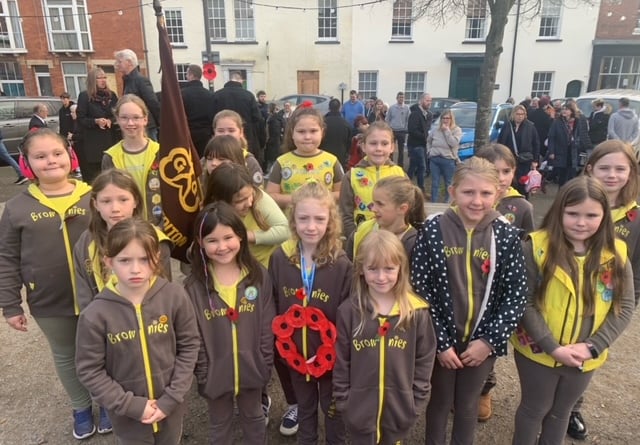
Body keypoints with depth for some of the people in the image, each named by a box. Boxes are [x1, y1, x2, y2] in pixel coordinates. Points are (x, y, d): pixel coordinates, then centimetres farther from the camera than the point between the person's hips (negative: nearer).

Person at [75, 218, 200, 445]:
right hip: (128, 415, -1)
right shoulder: (95, 315, -19)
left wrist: (171, 398, -11)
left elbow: (189, 346, -7)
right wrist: (131, 405, -14)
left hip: (170, 407, 2)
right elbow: (89, 370, -11)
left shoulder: (175, 297, -16)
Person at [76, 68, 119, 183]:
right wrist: (95, 121, -20)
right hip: (93, 141, -3)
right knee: (94, 174, -5)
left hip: (111, 138, 4)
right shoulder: (84, 96, 0)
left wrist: (110, 120, -9)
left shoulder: (111, 95, 12)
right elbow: (80, 119, -3)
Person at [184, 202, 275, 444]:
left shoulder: (259, 276, -11)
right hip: (215, 371, 0)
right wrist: (202, 374, -8)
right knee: (219, 425, 23)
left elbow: (267, 326, -5)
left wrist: (266, 364, -4)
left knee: (253, 418, 26)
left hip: (251, 367, 1)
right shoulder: (194, 286, -15)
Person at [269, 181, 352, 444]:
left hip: (330, 355, -2)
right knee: (304, 408, 27)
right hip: (294, 353, 3)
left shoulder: (341, 264, -19)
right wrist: (282, 343, -2)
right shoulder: (279, 258, -11)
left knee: (333, 410, 21)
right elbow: (271, 307, -1)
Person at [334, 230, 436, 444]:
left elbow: (425, 360, -2)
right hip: (359, 409, 0)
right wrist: (343, 401, -2)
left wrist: (417, 402, -1)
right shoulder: (349, 311, -10)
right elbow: (341, 362, -3)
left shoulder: (417, 312, -9)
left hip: (399, 410, 0)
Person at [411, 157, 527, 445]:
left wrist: (490, 339, -10)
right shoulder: (433, 230, -14)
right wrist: (440, 341, -11)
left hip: (483, 341, 1)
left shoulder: (507, 235, -8)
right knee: (439, 402, 19)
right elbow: (419, 288, -12)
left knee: (468, 405, 21)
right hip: (441, 339, -1)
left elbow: (516, 294, -5)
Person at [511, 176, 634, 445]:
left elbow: (624, 307, -4)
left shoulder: (615, 255, -6)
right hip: (538, 352, -3)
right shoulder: (537, 247, -17)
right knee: (534, 410, 18)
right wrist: (553, 347, -20)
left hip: (584, 358, 3)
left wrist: (593, 347, -14)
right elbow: (525, 303, -17)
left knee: (561, 412, 24)